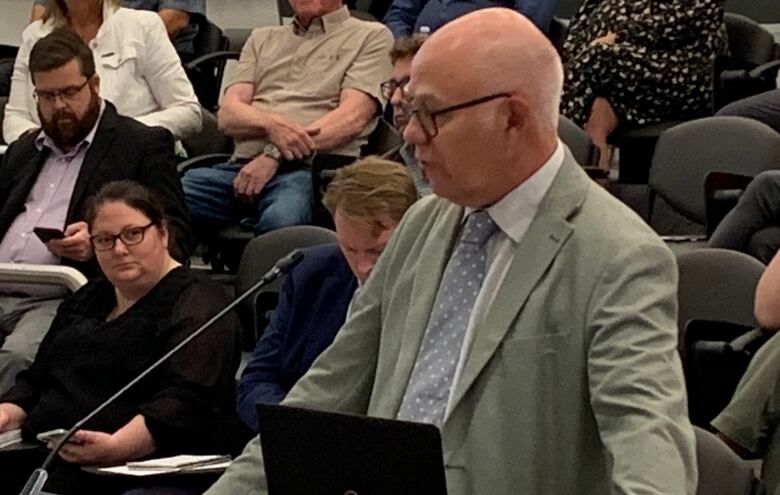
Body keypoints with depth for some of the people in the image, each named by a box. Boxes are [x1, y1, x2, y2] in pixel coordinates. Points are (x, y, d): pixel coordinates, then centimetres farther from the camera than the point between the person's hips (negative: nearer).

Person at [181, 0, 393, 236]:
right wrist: (272, 124, -10)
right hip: (242, 167, 4)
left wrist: (275, 155, -12)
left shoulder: (372, 37, 13)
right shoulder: (262, 39, 27)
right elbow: (228, 114, 14)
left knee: (281, 219, -40)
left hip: (310, 168, -4)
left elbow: (352, 118, -2)